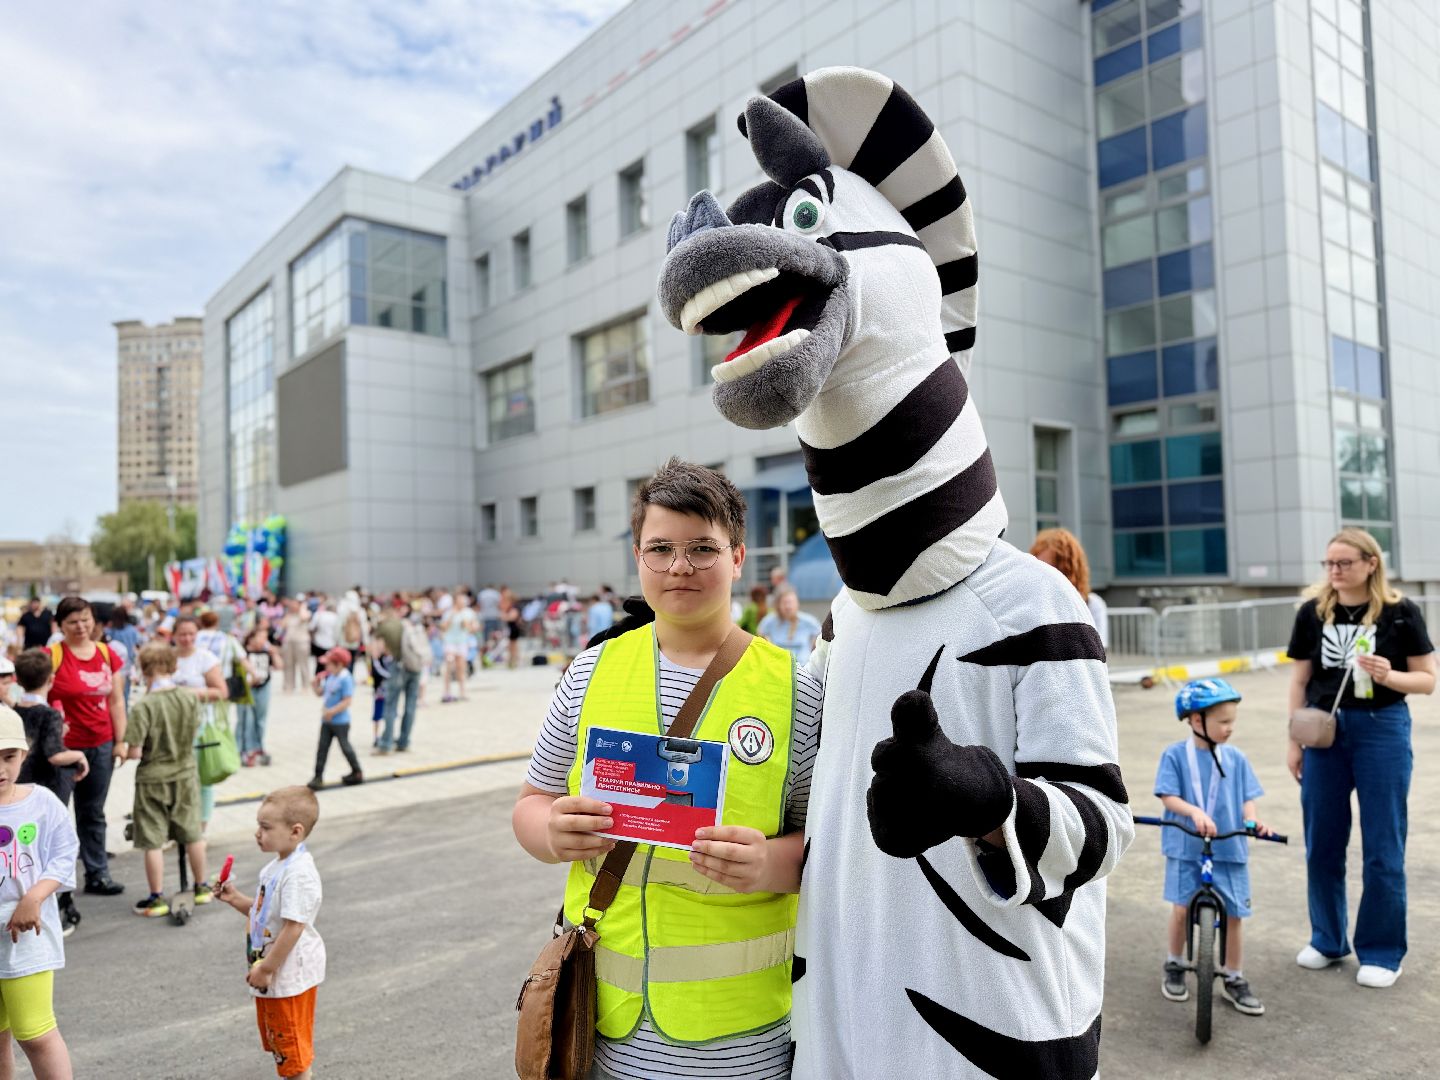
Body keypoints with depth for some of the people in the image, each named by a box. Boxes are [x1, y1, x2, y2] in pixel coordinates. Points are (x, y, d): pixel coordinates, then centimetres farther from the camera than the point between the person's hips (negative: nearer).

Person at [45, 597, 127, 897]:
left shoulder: (106, 654, 5)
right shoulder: (52, 656, -9)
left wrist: (120, 741, 7)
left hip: (101, 746, 4)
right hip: (64, 747, -4)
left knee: (93, 813, 13)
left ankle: (97, 874, 21)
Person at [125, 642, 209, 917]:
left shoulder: (143, 706, -20)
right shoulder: (190, 698, -8)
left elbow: (135, 752, -20)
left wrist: (128, 751, 1)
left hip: (152, 779, -4)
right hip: (186, 774, 4)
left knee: (153, 841, 8)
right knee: (193, 833, 16)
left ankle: (157, 898, 15)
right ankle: (201, 887, 29)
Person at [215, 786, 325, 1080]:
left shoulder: (299, 874, -28)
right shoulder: (276, 867, 5)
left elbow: (293, 927, -28)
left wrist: (266, 969, -21)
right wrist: (235, 899, 2)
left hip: (289, 973, -10)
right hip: (270, 969, 10)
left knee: (291, 1042, 6)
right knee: (275, 1035, 25)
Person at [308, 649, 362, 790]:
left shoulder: (346, 679, -19)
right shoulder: (330, 677, 6)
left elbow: (347, 701, -25)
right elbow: (320, 692, 16)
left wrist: (331, 712, -29)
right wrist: (316, 684, -3)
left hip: (340, 722, -7)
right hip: (326, 720, 7)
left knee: (345, 746, 6)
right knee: (322, 747, 5)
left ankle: (357, 773, 23)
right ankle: (318, 776, 9)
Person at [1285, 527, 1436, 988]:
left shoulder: (1400, 612, -5)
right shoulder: (1312, 612, 2)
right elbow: (1300, 681, 7)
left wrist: (1389, 676, -22)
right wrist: (1294, 742, 4)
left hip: (1382, 730, -3)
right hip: (1324, 731, 3)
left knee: (1383, 846, 5)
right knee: (1322, 842, 10)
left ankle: (1382, 952, 20)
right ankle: (1327, 940, 26)